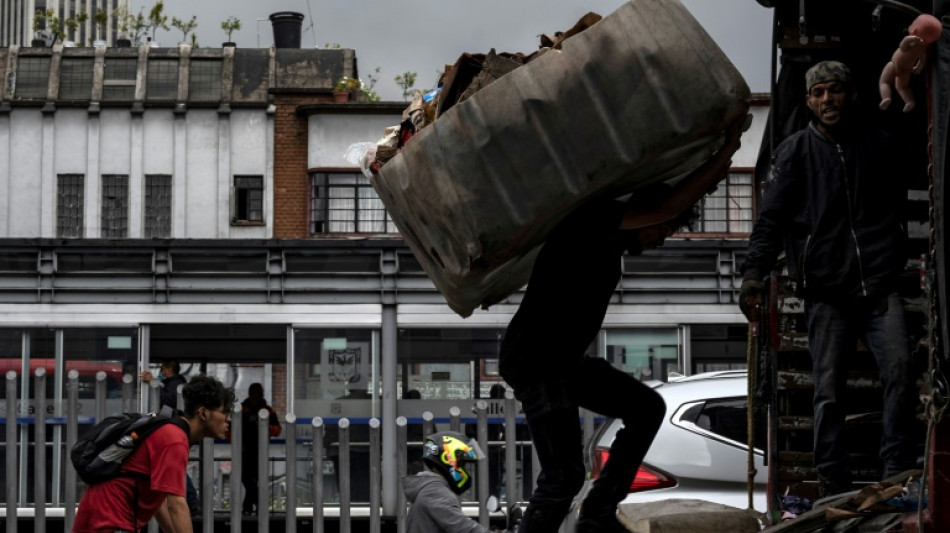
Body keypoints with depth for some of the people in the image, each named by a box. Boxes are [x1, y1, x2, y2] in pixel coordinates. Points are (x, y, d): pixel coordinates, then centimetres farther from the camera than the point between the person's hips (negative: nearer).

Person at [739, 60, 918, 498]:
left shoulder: (878, 146, 13)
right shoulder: (795, 151, 7)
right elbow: (771, 218, 0)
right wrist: (753, 272, -13)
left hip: (878, 284, 1)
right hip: (826, 290, -1)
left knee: (899, 369, -14)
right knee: (829, 389, -1)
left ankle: (898, 476, -8)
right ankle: (833, 487, 3)